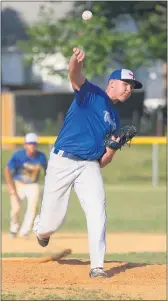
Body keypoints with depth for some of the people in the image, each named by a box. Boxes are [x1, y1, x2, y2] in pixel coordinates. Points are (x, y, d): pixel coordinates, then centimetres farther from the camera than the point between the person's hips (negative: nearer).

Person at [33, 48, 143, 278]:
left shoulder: (114, 119, 19)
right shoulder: (91, 93, 2)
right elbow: (76, 77, -23)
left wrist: (112, 149, -5)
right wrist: (76, 61, -46)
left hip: (90, 166, 5)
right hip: (62, 162, -5)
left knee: (97, 213, -16)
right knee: (51, 222, 1)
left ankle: (97, 266, -15)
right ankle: (41, 230, 38)